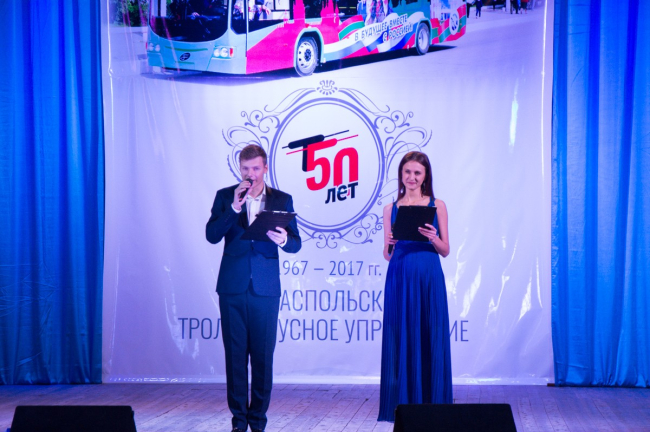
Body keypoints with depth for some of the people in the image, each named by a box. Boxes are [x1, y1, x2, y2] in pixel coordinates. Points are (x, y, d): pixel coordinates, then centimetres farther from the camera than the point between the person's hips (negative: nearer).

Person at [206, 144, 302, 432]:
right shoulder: (225, 197, 6)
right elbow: (212, 235, -5)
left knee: (263, 355, 1)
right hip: (233, 287, 0)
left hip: (266, 288, 0)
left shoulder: (282, 200, 6)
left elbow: (295, 244, 3)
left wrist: (283, 240, -20)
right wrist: (234, 208, -16)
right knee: (235, 354, 3)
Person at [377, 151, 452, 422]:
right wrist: (389, 245, -12)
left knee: (431, 341, 0)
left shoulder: (437, 206, 6)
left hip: (429, 279, -1)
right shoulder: (391, 209, 10)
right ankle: (403, 407, 9)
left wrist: (433, 238, -15)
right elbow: (387, 255, 10)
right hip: (400, 278, 1)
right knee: (401, 341, 2)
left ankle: (432, 406, 9)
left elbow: (445, 251, 4)